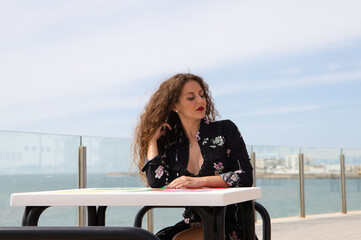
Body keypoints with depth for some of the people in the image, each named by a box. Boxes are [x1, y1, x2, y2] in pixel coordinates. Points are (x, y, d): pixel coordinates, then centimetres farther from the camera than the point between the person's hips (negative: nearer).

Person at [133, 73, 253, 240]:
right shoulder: (170, 145, 11)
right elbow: (157, 184, -6)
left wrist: (199, 181, -17)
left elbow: (245, 177, -5)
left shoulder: (225, 130, 4)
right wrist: (152, 140, 4)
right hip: (193, 224, 3)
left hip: (231, 224, -3)